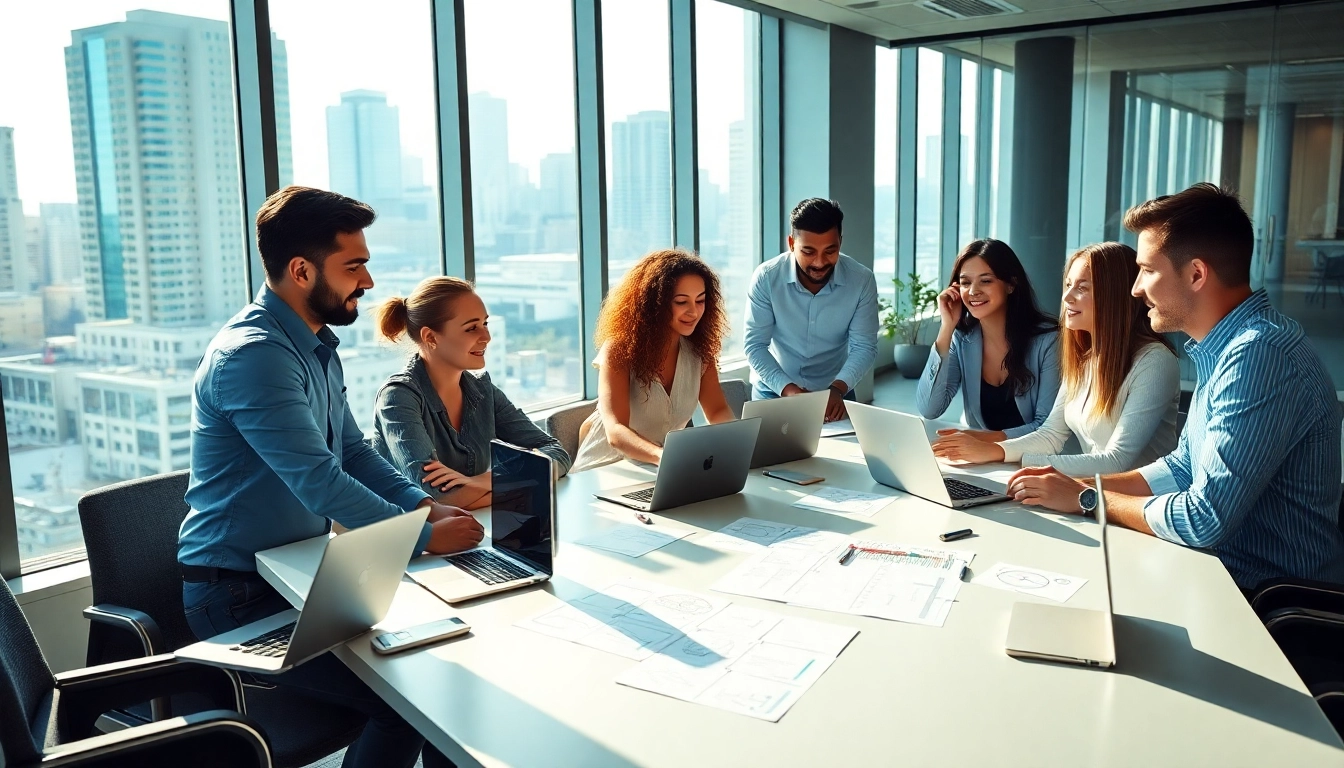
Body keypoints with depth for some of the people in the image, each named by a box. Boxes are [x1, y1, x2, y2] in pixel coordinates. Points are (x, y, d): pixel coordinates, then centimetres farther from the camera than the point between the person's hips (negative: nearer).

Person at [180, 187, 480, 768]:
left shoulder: (317, 347, 9)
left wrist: (424, 505, -3)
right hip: (241, 598, -9)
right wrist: (425, 537, -19)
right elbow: (322, 484, -27)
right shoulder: (252, 355, -22)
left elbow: (354, 452, 13)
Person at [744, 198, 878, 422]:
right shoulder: (766, 278, -15)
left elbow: (864, 346, -9)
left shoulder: (861, 280, -11)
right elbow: (754, 345, -13)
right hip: (774, 391, -1)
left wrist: (838, 388, -26)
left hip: (834, 394, 1)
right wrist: (787, 388, -26)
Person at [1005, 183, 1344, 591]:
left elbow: (1204, 520, -26)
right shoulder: (1222, 348, 8)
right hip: (1230, 571, 8)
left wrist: (1085, 499, -11)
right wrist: (1074, 484, 3)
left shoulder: (1259, 357, -24)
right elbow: (1183, 468, 15)